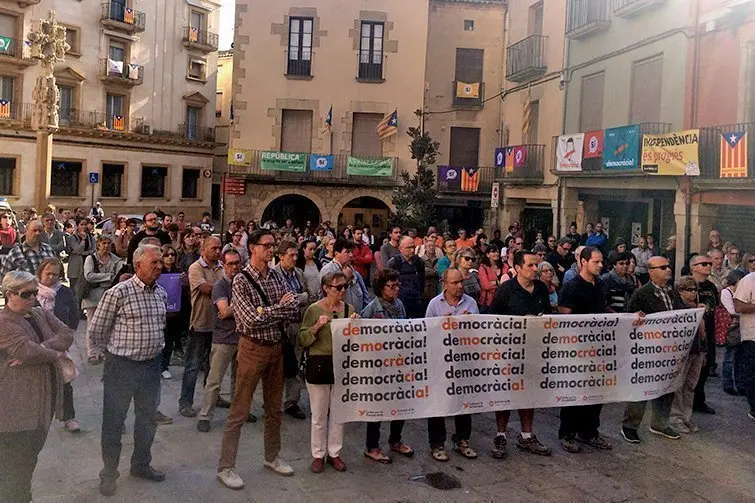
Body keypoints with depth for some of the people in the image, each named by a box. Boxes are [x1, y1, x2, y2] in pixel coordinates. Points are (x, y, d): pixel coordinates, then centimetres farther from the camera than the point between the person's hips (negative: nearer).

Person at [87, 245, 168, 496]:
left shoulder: (161, 293, 4)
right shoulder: (118, 293, -16)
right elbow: (95, 329, -7)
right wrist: (102, 356, 0)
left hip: (152, 365, 6)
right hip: (122, 367, -6)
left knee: (148, 418, 17)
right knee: (113, 421, 7)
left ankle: (141, 465, 35)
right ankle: (109, 473, 24)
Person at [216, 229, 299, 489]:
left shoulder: (277, 277, 5)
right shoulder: (241, 281, -12)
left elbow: (294, 312, -4)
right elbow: (252, 320, -22)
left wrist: (265, 313, -18)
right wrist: (280, 307, -12)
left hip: (276, 347, 6)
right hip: (253, 348, -6)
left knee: (274, 408, 16)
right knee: (239, 412, 1)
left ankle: (272, 457, 32)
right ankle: (225, 467, 12)